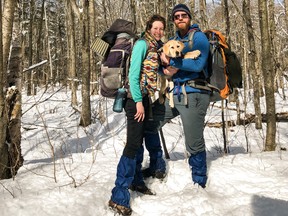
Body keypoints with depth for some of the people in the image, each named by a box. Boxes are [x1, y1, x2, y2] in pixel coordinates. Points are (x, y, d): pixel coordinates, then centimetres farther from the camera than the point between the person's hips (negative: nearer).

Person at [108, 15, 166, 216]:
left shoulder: (157, 48, 16)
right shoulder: (142, 44, -9)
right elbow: (133, 74, -16)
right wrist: (138, 101, -20)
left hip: (146, 99, 9)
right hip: (136, 98, -9)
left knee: (139, 140, 16)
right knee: (133, 143, -13)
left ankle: (136, 180, 30)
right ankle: (119, 196, -12)